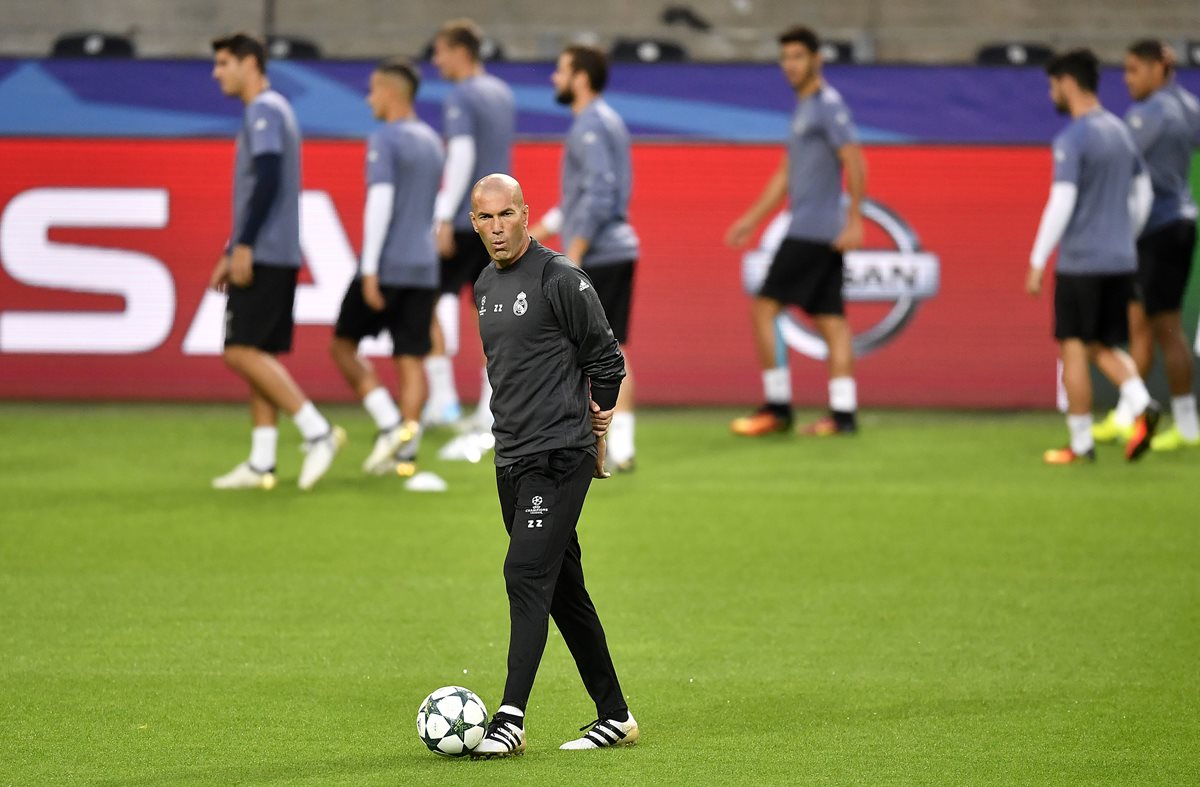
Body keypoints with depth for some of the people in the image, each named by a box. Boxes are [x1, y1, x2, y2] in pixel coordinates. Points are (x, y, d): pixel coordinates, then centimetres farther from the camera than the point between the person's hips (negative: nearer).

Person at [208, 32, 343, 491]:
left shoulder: (264, 111, -10)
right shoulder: (269, 112, 20)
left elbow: (267, 181, -21)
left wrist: (243, 246, -21)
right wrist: (231, 254, 23)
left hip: (263, 255, -10)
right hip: (276, 257, 10)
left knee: (242, 350, -12)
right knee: (256, 354, 8)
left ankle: (317, 432, -15)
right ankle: (261, 464, 6)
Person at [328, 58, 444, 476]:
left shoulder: (384, 141, -9)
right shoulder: (432, 142, 16)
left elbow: (380, 201, -17)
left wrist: (370, 268, -19)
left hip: (386, 266, -7)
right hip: (424, 268, 7)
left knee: (343, 344, 6)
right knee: (411, 359, 4)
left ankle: (390, 422, -8)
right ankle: (406, 451, -4)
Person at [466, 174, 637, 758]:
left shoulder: (560, 278, -11)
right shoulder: (485, 286, 14)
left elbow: (606, 359, -6)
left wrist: (592, 430, 3)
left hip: (558, 459, -8)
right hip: (511, 458, 8)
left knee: (526, 576, -15)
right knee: (563, 589, 11)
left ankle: (511, 719, -18)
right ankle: (614, 715, 18)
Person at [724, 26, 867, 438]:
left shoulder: (828, 105, -10)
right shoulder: (803, 109, 20)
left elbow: (855, 163, -18)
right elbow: (786, 175, 27)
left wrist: (854, 221, -22)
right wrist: (752, 218, 24)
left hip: (813, 231, -9)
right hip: (822, 233, 9)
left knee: (763, 308, -8)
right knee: (830, 319, 5)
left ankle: (777, 407, -6)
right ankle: (843, 412, 2)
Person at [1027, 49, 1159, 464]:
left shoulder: (1072, 140, -13)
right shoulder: (1120, 131, 12)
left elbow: (1061, 204, -18)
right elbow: (1143, 193, 19)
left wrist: (1037, 261, -14)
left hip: (1080, 262, -7)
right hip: (1120, 260, 7)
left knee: (1074, 349, 2)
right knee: (1105, 346, 15)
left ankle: (1081, 444, 5)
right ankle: (1142, 406, -10)